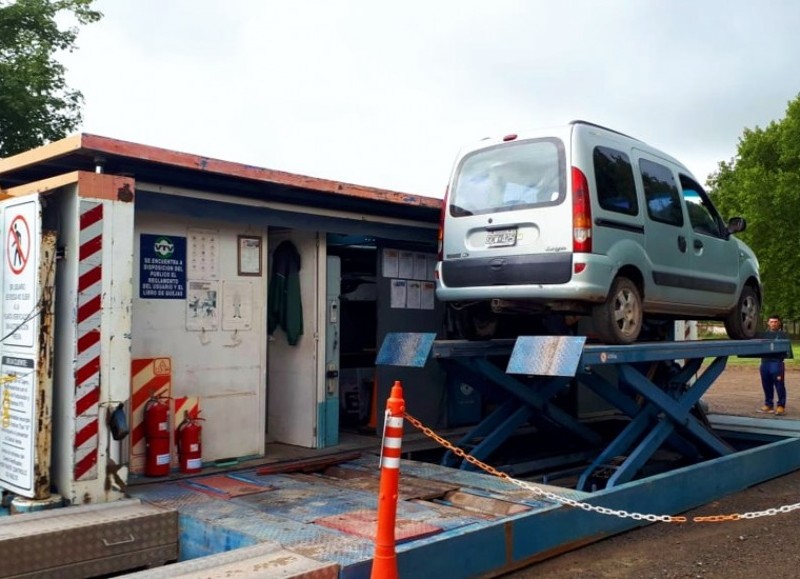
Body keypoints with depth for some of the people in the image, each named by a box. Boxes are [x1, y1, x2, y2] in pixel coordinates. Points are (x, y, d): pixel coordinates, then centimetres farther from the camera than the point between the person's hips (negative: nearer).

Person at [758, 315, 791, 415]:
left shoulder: (783, 335, 7)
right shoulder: (763, 334, 19)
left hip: (777, 362, -4)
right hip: (765, 362, 4)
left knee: (779, 385, -5)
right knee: (766, 385, 9)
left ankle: (781, 406, 0)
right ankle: (768, 404, 18)